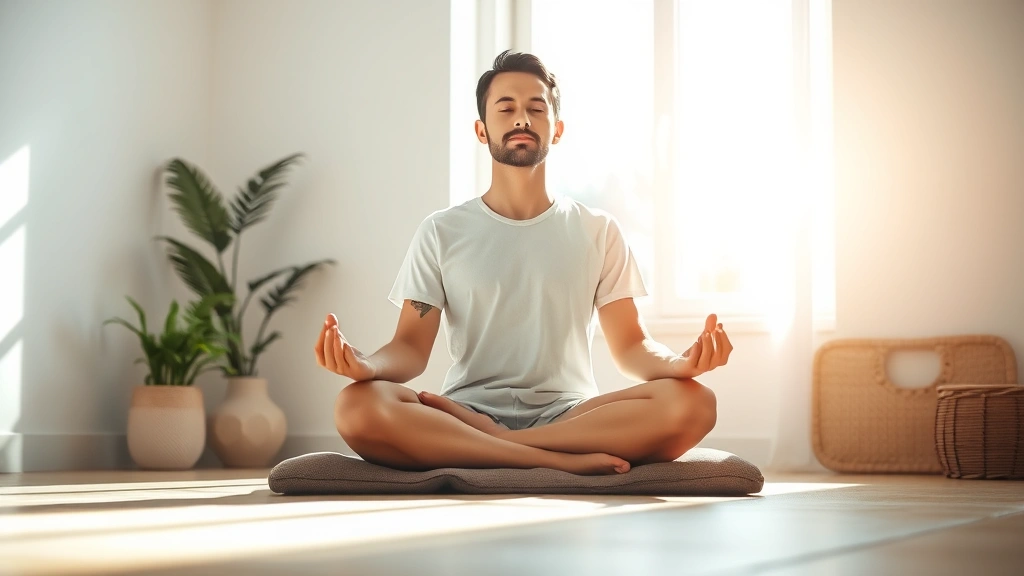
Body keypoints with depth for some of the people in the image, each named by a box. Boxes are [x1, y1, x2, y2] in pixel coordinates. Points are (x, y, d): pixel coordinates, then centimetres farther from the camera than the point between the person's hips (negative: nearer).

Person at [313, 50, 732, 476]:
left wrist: (678, 363, -17)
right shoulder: (441, 232, 11)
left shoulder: (597, 231, 13)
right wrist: (368, 365, -22)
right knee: (358, 406, -32)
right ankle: (563, 460, -31)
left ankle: (492, 445, -25)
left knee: (691, 402, -29)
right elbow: (411, 347, 3)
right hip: (466, 412, -1)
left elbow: (630, 346, 8)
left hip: (570, 414, 1)